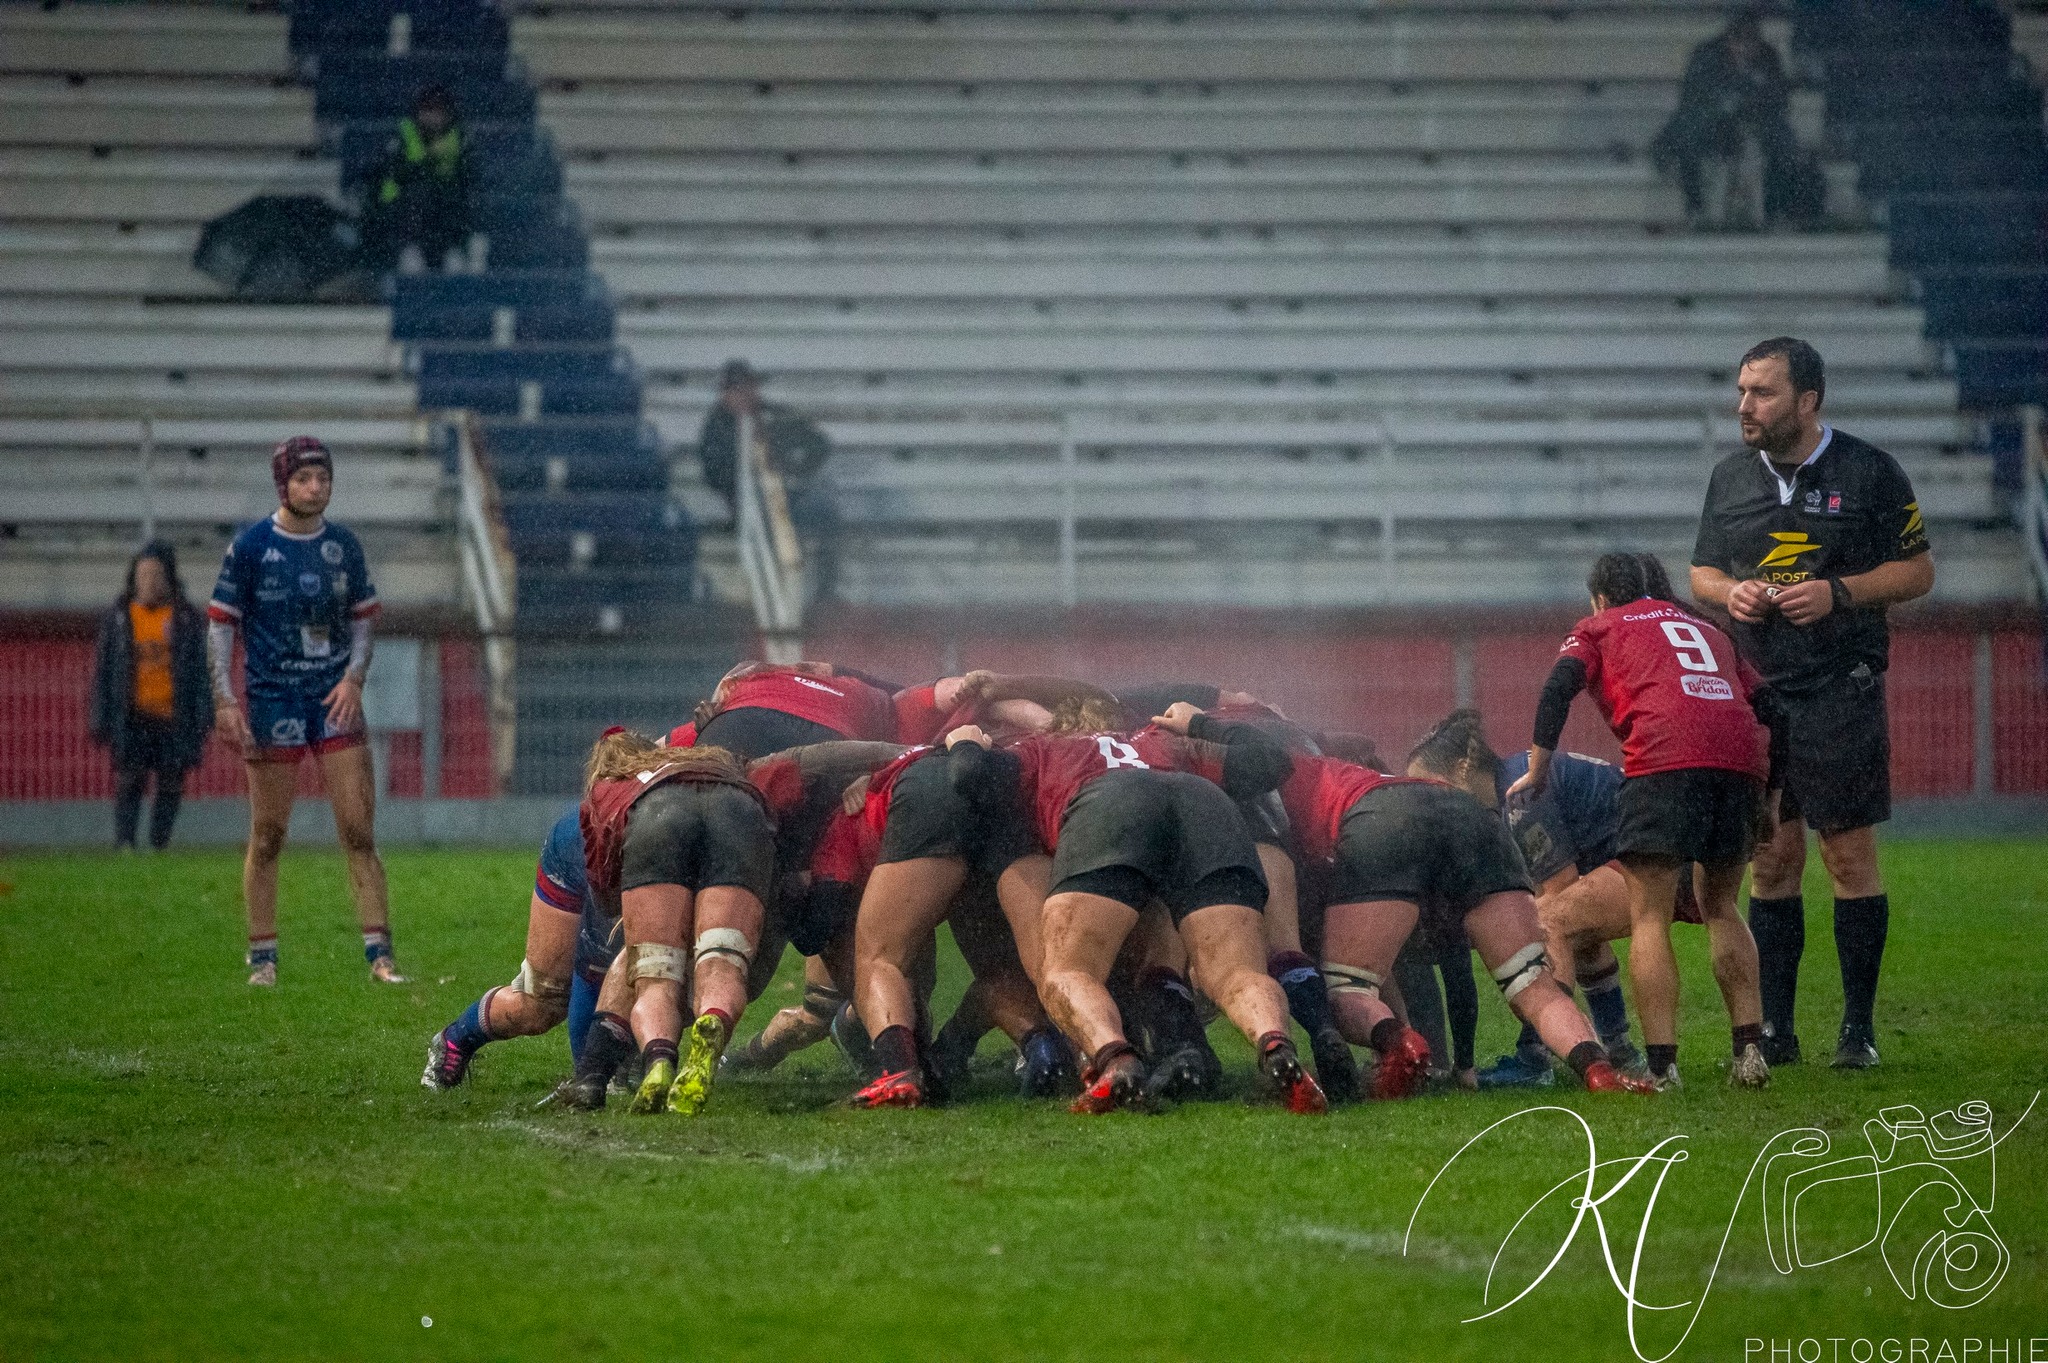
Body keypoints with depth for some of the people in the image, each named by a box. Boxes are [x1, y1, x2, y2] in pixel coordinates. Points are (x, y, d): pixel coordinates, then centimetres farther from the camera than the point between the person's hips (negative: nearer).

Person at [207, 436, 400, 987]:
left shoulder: (343, 545, 6)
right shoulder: (250, 546, -4)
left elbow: (362, 621, 14)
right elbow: (219, 625, -2)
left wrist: (354, 677, -3)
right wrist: (225, 700, -10)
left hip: (335, 699, 3)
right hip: (272, 703, -3)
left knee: (359, 831, -4)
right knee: (267, 836, 1)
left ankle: (378, 953, -3)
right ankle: (262, 957, 10)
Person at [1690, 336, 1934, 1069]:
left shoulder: (1868, 472, -1)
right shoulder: (1730, 477, 12)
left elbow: (1917, 570, 1)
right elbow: (1703, 572, 21)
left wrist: (1839, 592, -13)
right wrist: (1730, 592, -2)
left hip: (1842, 692, -4)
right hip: (1755, 693, 4)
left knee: (1850, 855, -4)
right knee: (1771, 860, 4)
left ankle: (1858, 1027, 2)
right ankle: (1774, 1028, 9)